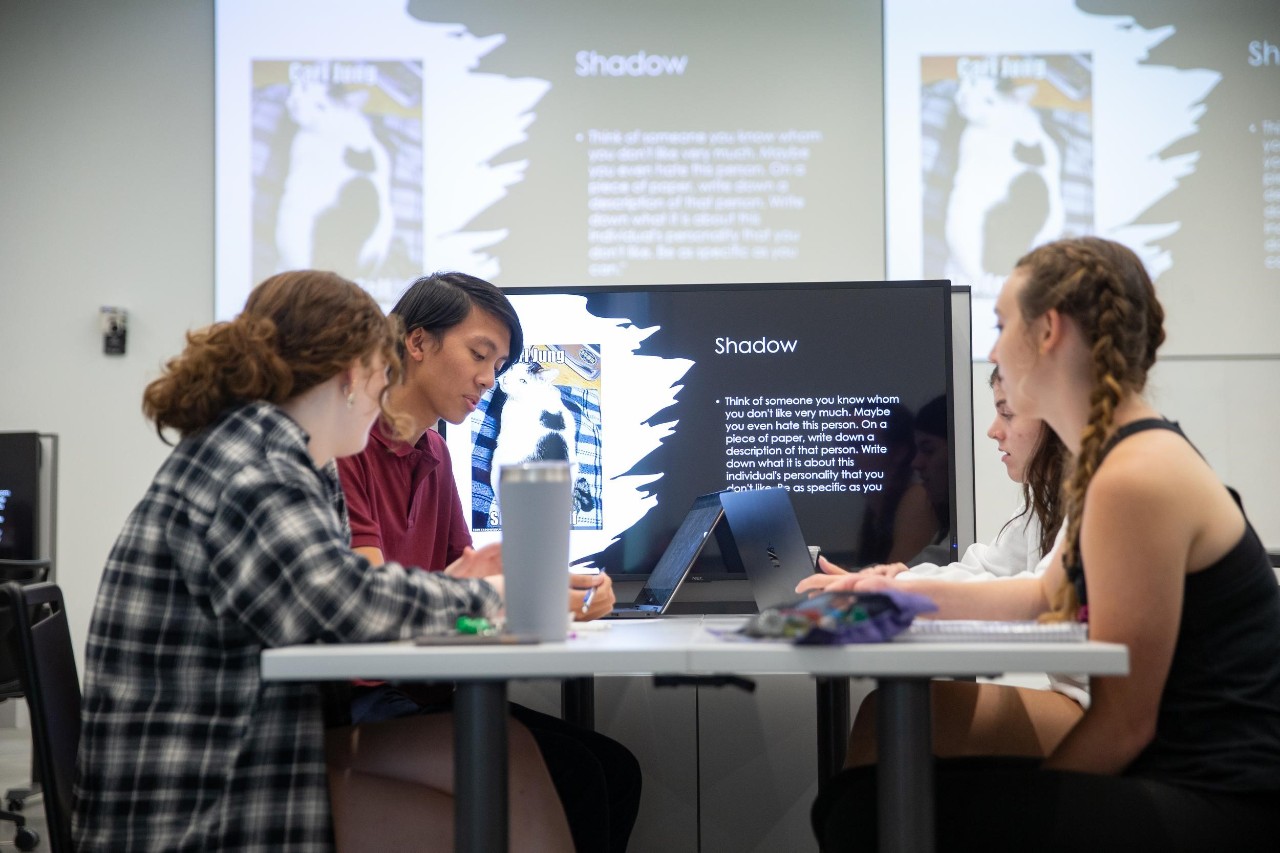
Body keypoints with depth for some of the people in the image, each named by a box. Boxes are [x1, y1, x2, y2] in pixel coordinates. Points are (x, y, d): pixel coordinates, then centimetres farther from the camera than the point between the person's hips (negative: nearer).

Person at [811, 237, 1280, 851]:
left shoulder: (1135, 479, -18)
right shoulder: (1127, 456, 14)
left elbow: (1123, 723, -16)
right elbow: (1050, 597, 30)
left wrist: (1014, 803, -6)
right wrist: (904, 592, 26)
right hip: (1176, 777, 10)